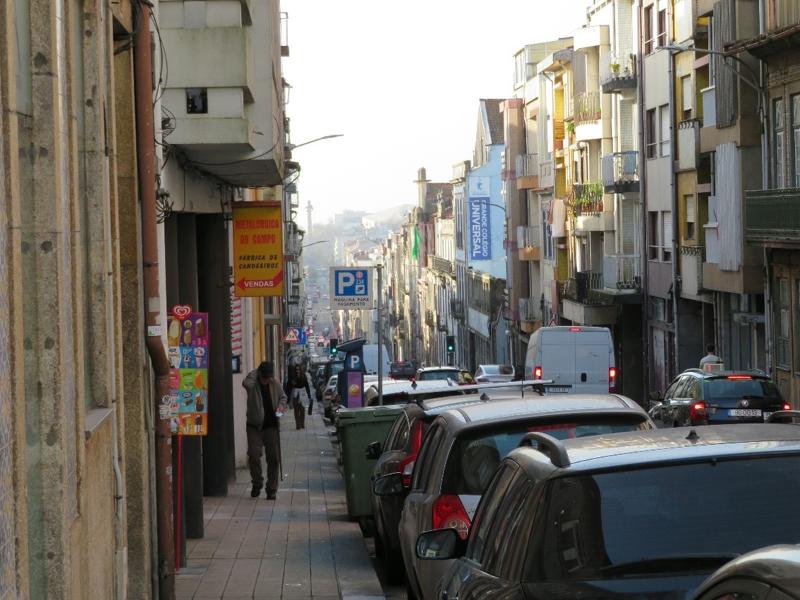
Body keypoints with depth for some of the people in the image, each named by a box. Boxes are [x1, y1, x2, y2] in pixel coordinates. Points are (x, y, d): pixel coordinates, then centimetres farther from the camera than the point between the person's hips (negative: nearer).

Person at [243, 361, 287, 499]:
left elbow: (283, 397, 16)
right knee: (253, 456, -9)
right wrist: (256, 372, -21)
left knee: (273, 458, 2)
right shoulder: (253, 383, -11)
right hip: (254, 426, -2)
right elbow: (246, 383, -36)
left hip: (271, 425, 2)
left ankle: (272, 489, 13)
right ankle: (257, 484, 14)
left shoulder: (275, 383, 0)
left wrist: (281, 405, -5)